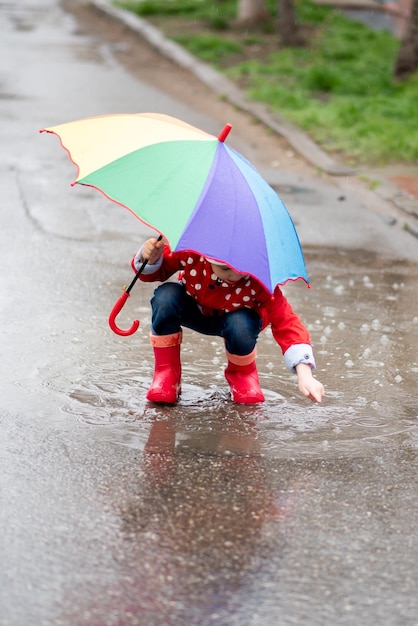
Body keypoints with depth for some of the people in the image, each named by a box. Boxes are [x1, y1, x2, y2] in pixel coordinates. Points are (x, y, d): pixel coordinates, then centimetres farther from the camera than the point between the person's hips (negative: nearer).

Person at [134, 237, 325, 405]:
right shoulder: (191, 252, -33)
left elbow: (286, 324, -38)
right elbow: (156, 271, -16)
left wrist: (304, 375, -49)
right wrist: (150, 259, -42)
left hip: (233, 318, -1)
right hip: (193, 311, 1)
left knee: (241, 326, -39)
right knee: (166, 296, -33)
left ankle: (242, 373, -2)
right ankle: (166, 372, -12)